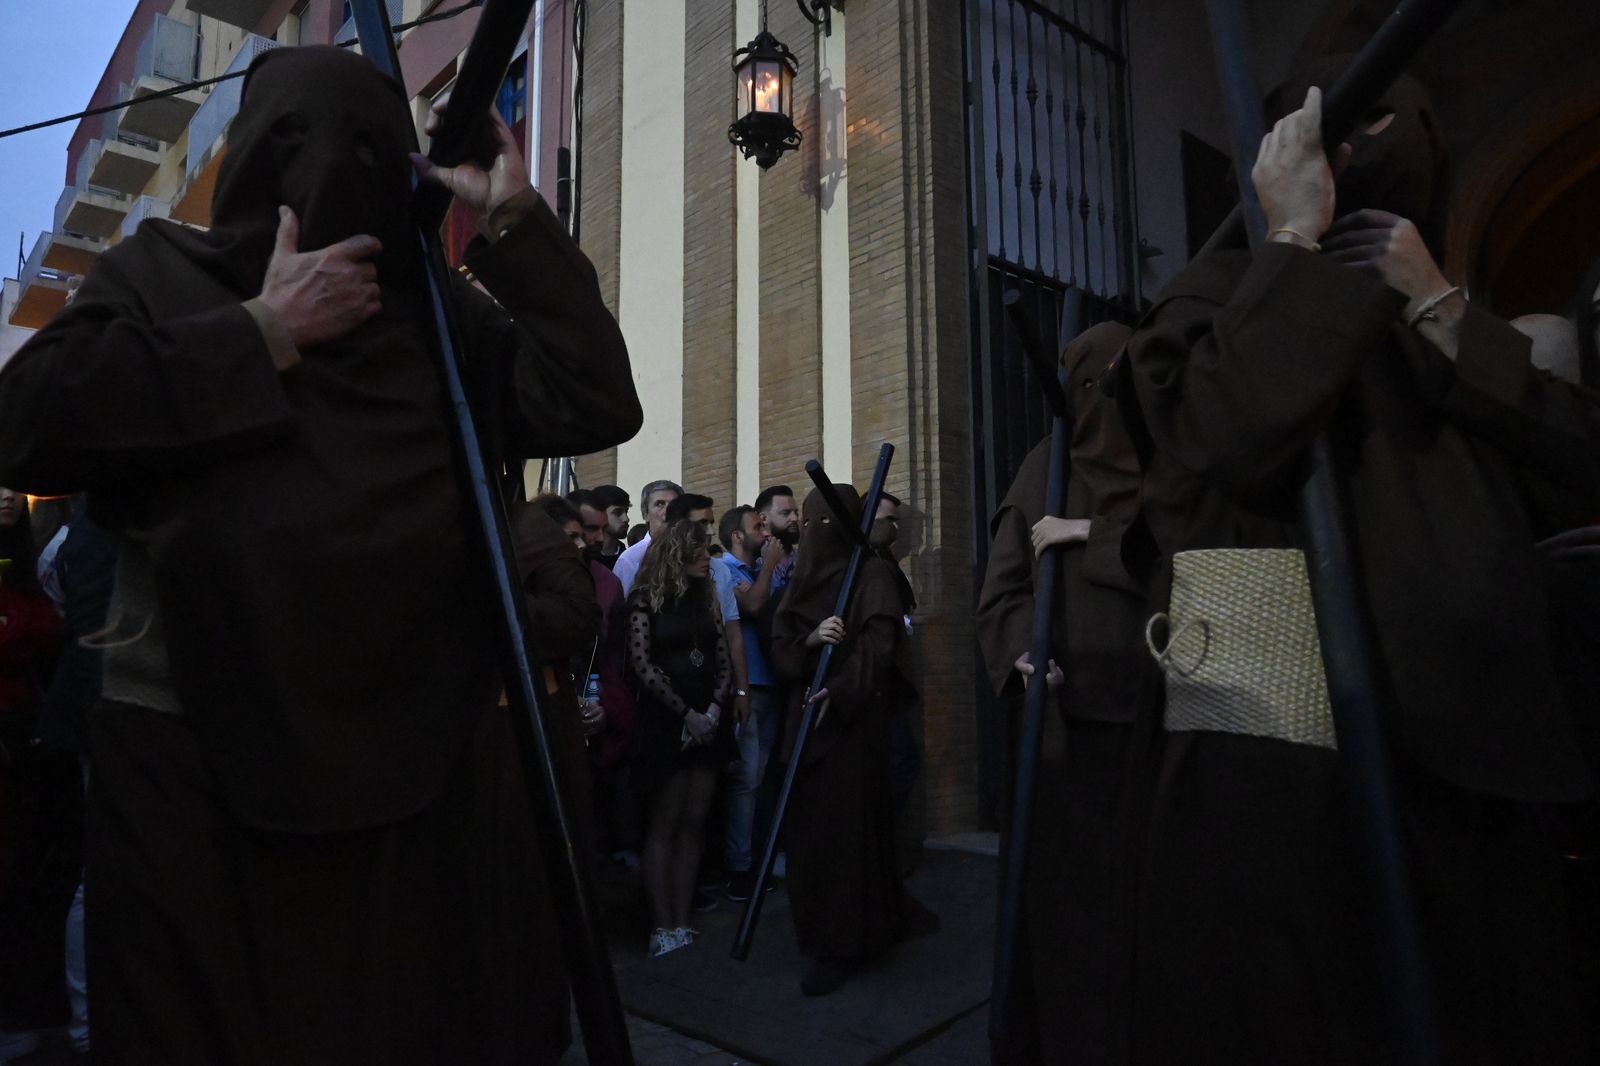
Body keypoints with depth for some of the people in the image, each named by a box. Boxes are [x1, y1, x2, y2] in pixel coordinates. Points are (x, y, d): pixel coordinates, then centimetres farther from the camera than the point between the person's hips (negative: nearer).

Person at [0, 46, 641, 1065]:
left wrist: (517, 223, -3)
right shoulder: (161, 274, 8)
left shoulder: (441, 311, 8)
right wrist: (263, 332, -6)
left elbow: (597, 406, -3)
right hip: (193, 759, 0)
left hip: (428, 758, 1)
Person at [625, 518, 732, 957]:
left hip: (707, 722, 5)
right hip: (664, 722, -5)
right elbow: (641, 663, -11)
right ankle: (663, 928, 6)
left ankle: (682, 923, 13)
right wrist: (686, 713, -12)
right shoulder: (646, 598, -4)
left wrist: (715, 708, -8)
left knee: (694, 823, 6)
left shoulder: (706, 596, 13)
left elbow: (723, 660, 9)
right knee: (665, 825, -1)